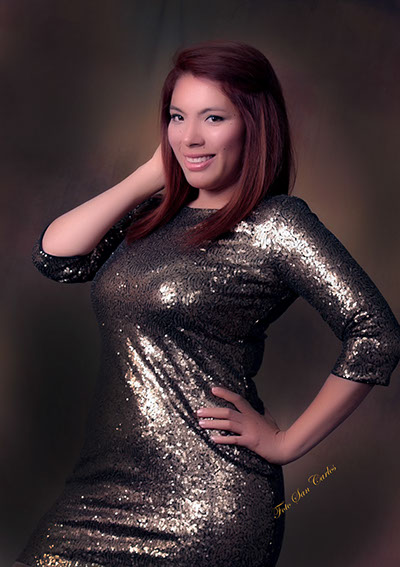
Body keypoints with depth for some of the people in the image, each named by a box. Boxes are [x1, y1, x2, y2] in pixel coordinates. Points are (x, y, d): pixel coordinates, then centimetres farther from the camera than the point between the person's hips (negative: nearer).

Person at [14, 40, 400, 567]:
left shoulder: (275, 223, -8)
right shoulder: (157, 215, 11)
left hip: (206, 500, -6)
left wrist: (286, 443, -8)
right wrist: (153, 172, 3)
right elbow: (54, 256, -1)